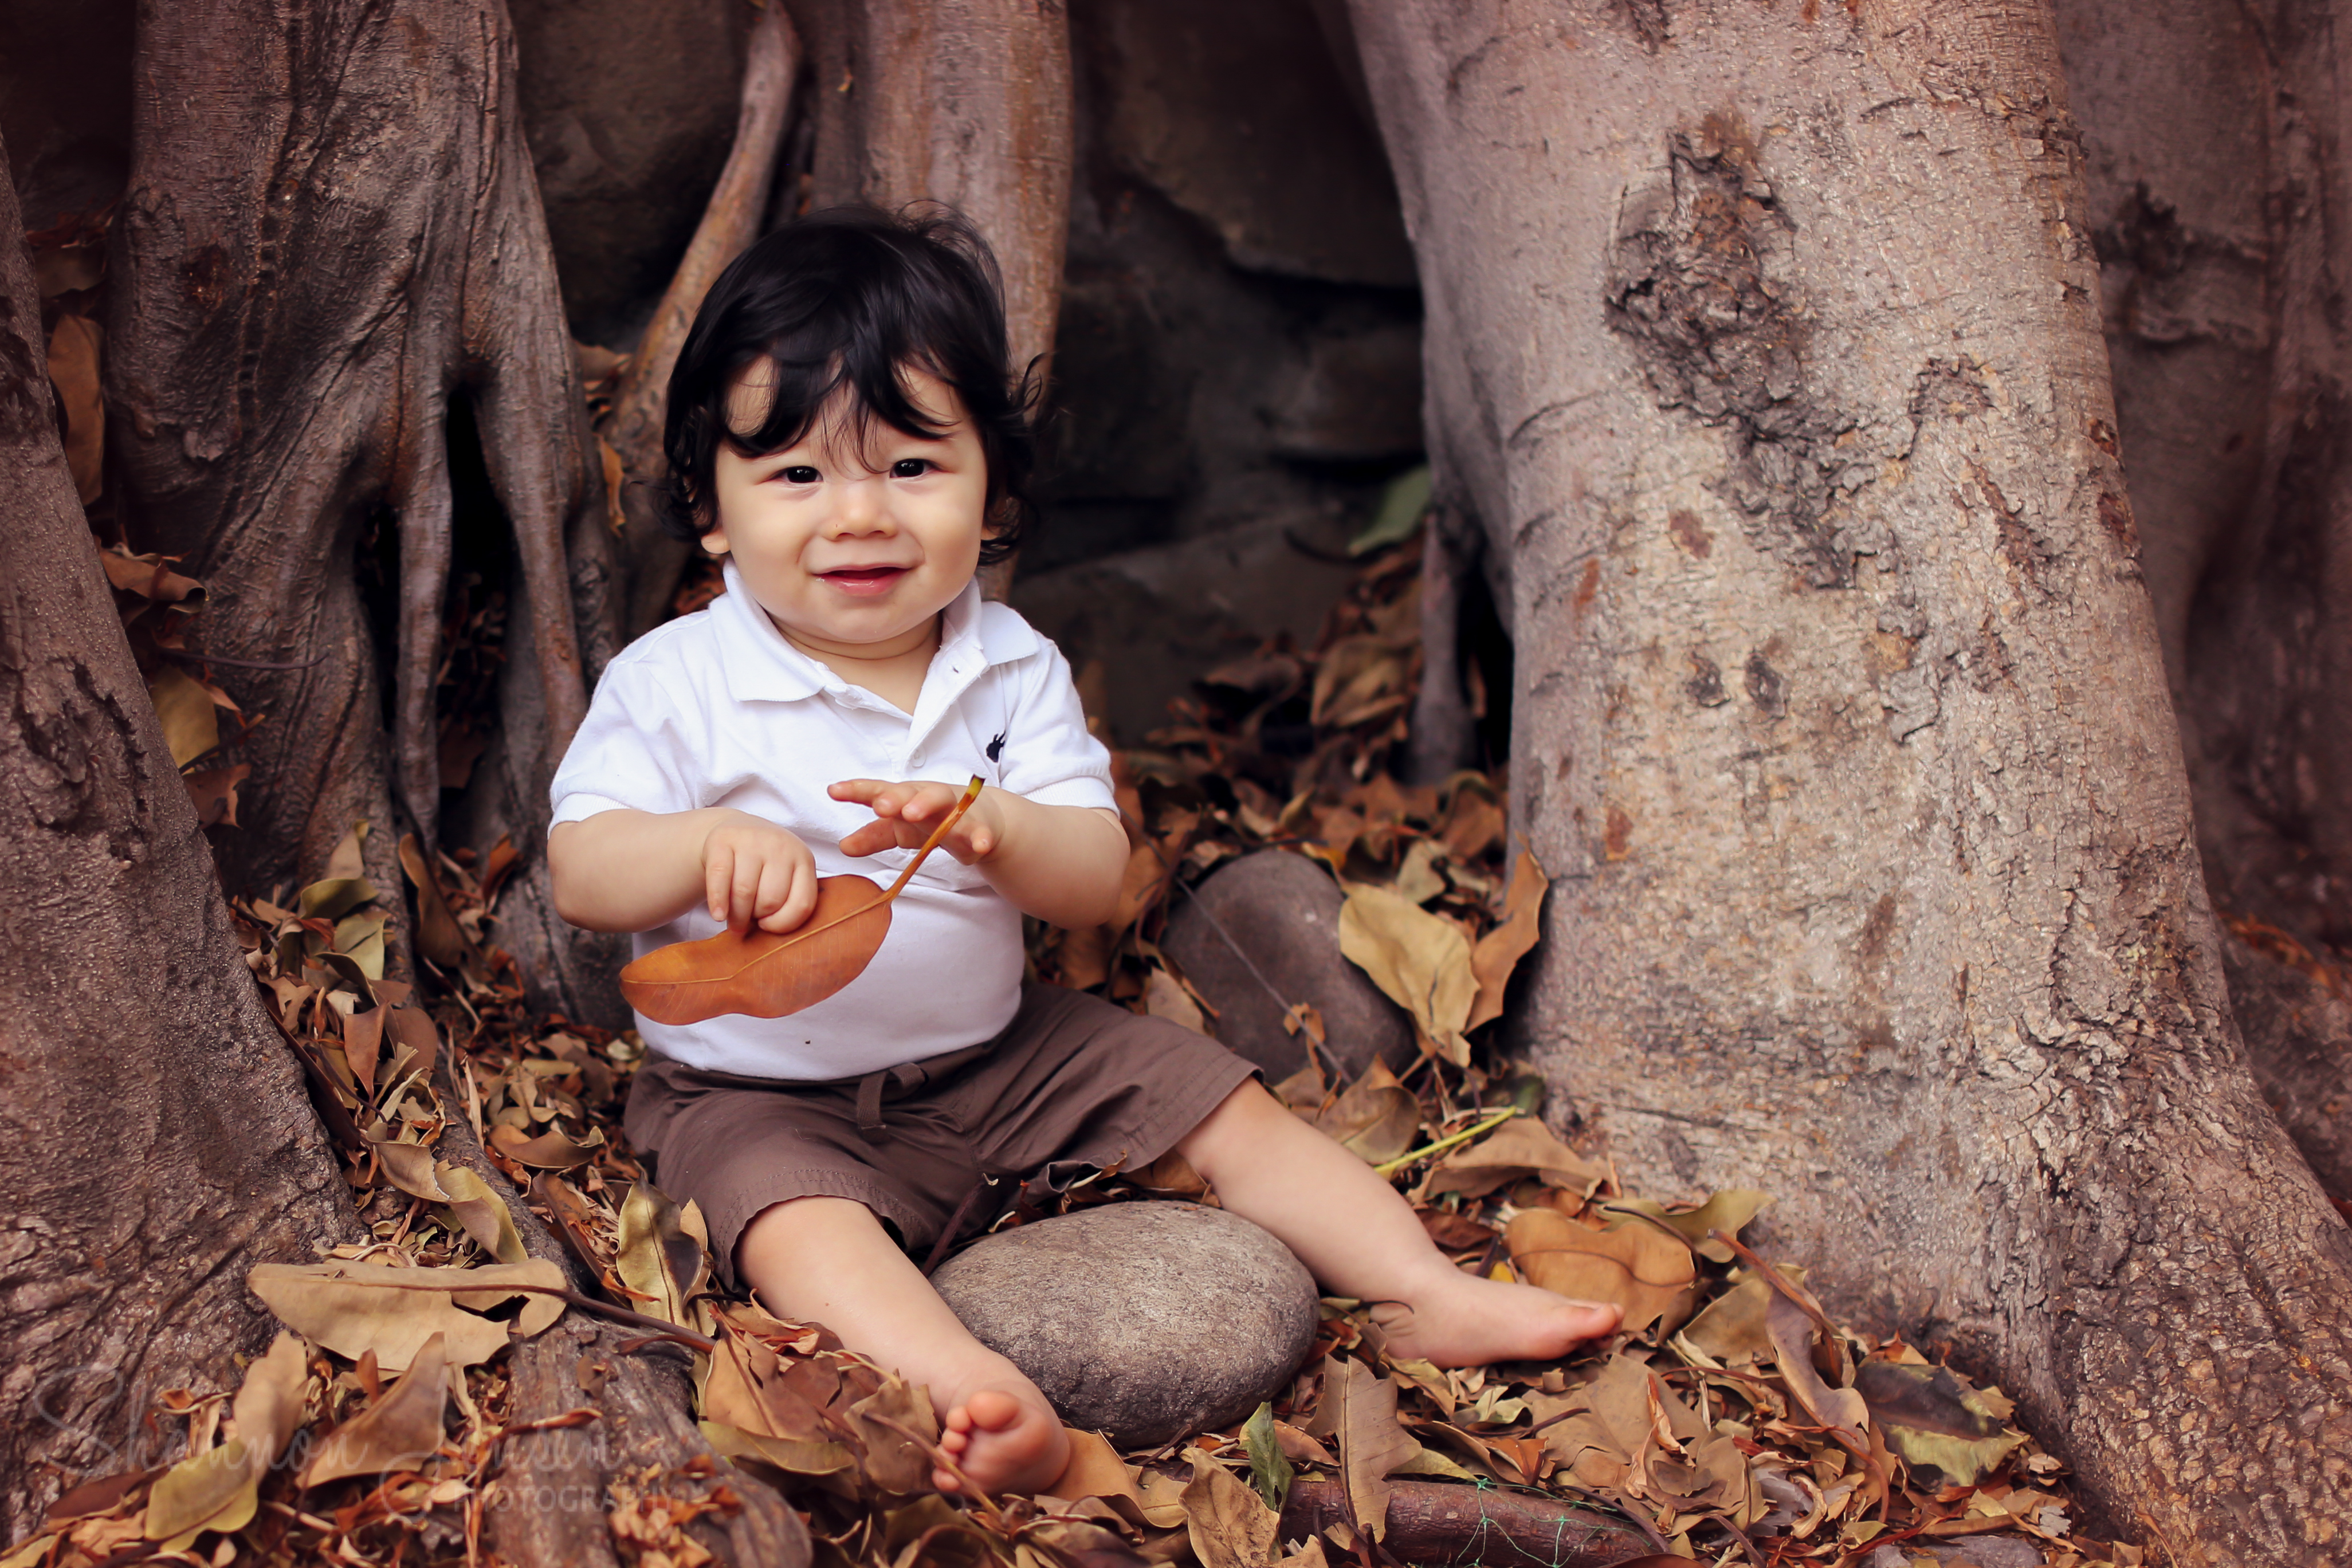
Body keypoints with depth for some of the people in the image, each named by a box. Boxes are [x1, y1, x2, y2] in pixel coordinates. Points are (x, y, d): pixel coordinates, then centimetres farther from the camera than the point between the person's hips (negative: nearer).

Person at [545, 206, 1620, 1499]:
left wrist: (993, 828, -33)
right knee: (793, 1220, -34)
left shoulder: (1014, 670, -3)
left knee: (1224, 1101, 0)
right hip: (764, 1093, -4)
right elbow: (581, 873, -18)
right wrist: (709, 844, -40)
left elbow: (1099, 880, -10)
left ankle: (1428, 1296, 7)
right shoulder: (676, 684, -11)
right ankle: (970, 1391, -55)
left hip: (997, 1050, 4)